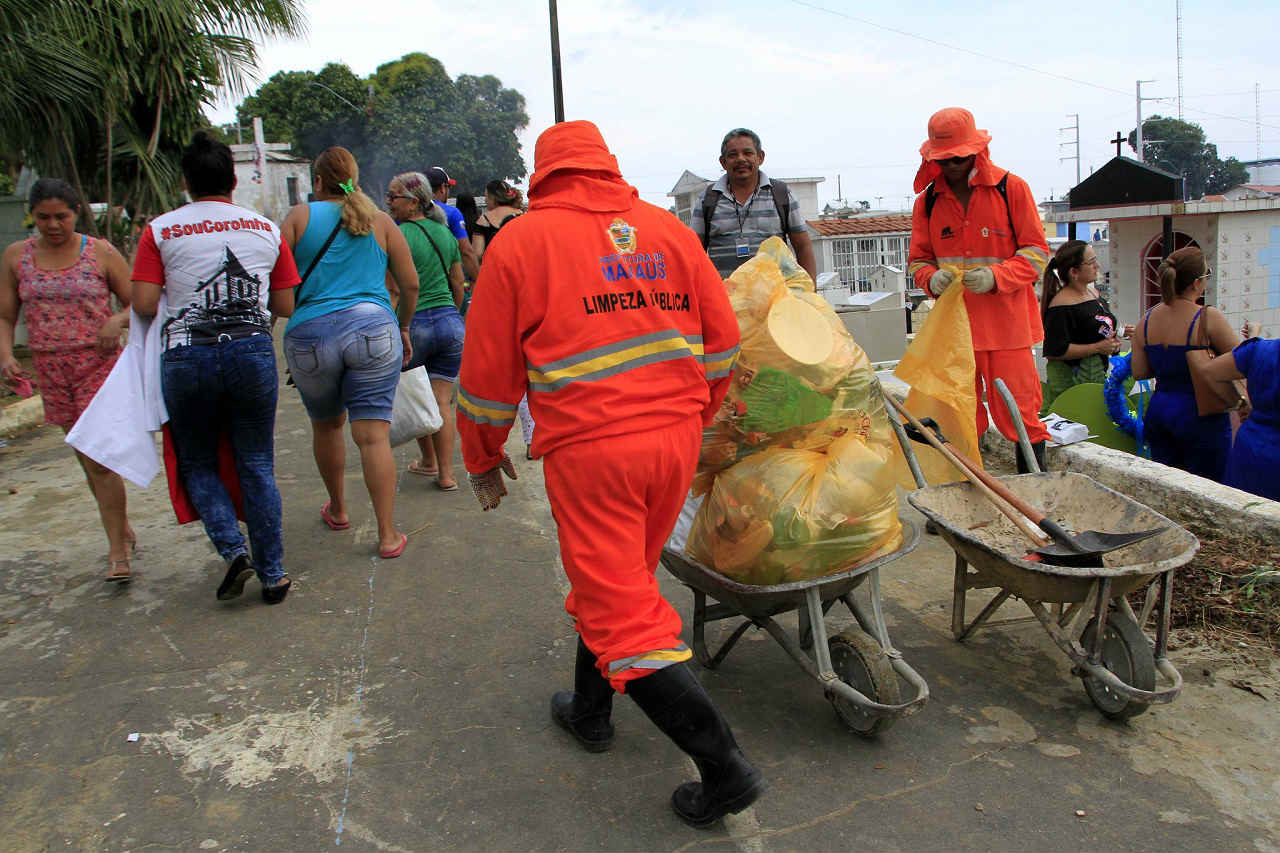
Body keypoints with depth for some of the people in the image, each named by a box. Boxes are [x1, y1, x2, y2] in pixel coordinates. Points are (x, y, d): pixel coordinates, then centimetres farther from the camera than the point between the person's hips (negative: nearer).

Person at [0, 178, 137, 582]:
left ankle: (118, 554, -4)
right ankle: (123, 528, 31)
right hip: (50, 371, 4)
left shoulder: (101, 253, -2)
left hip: (100, 364, -4)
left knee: (101, 461, -11)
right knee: (89, 460, 12)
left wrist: (117, 320, -19)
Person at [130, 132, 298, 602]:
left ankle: (233, 550, -1)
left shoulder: (160, 230, 2)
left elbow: (144, 304, -5)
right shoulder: (266, 229, 7)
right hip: (252, 349, 1)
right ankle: (273, 574, 12)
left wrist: (181, 298, 15)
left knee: (197, 464, 16)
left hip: (186, 356, -1)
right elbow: (285, 306, 7)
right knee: (257, 466, 9)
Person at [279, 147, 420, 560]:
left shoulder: (300, 216, 5)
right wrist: (403, 328, 23)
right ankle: (388, 535, -4)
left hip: (310, 336, 0)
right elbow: (410, 284, 9)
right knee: (373, 433, -3)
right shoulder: (380, 221, 9)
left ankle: (338, 510, 38)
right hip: (373, 329, 0)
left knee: (326, 424, 21)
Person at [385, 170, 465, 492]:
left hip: (413, 323, -5)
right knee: (442, 401, 6)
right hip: (450, 322, 5)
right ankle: (446, 474, 6)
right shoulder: (445, 233, 10)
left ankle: (428, 461, 28)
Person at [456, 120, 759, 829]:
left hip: (590, 449, -5)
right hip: (676, 439, 6)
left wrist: (483, 458, 16)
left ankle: (725, 768, 1)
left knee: (622, 615, 1)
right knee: (622, 582, 23)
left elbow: (489, 373, 1)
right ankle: (590, 712, 42)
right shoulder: (665, 228, 9)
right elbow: (721, 343, 10)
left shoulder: (519, 243, -1)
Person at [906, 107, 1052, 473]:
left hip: (1006, 321, -3)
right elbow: (918, 260, 13)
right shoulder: (928, 200, 8)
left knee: (1017, 411, -2)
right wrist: (932, 278, -11)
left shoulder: (1011, 188, 0)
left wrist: (995, 277, -18)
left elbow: (1036, 252, -1)